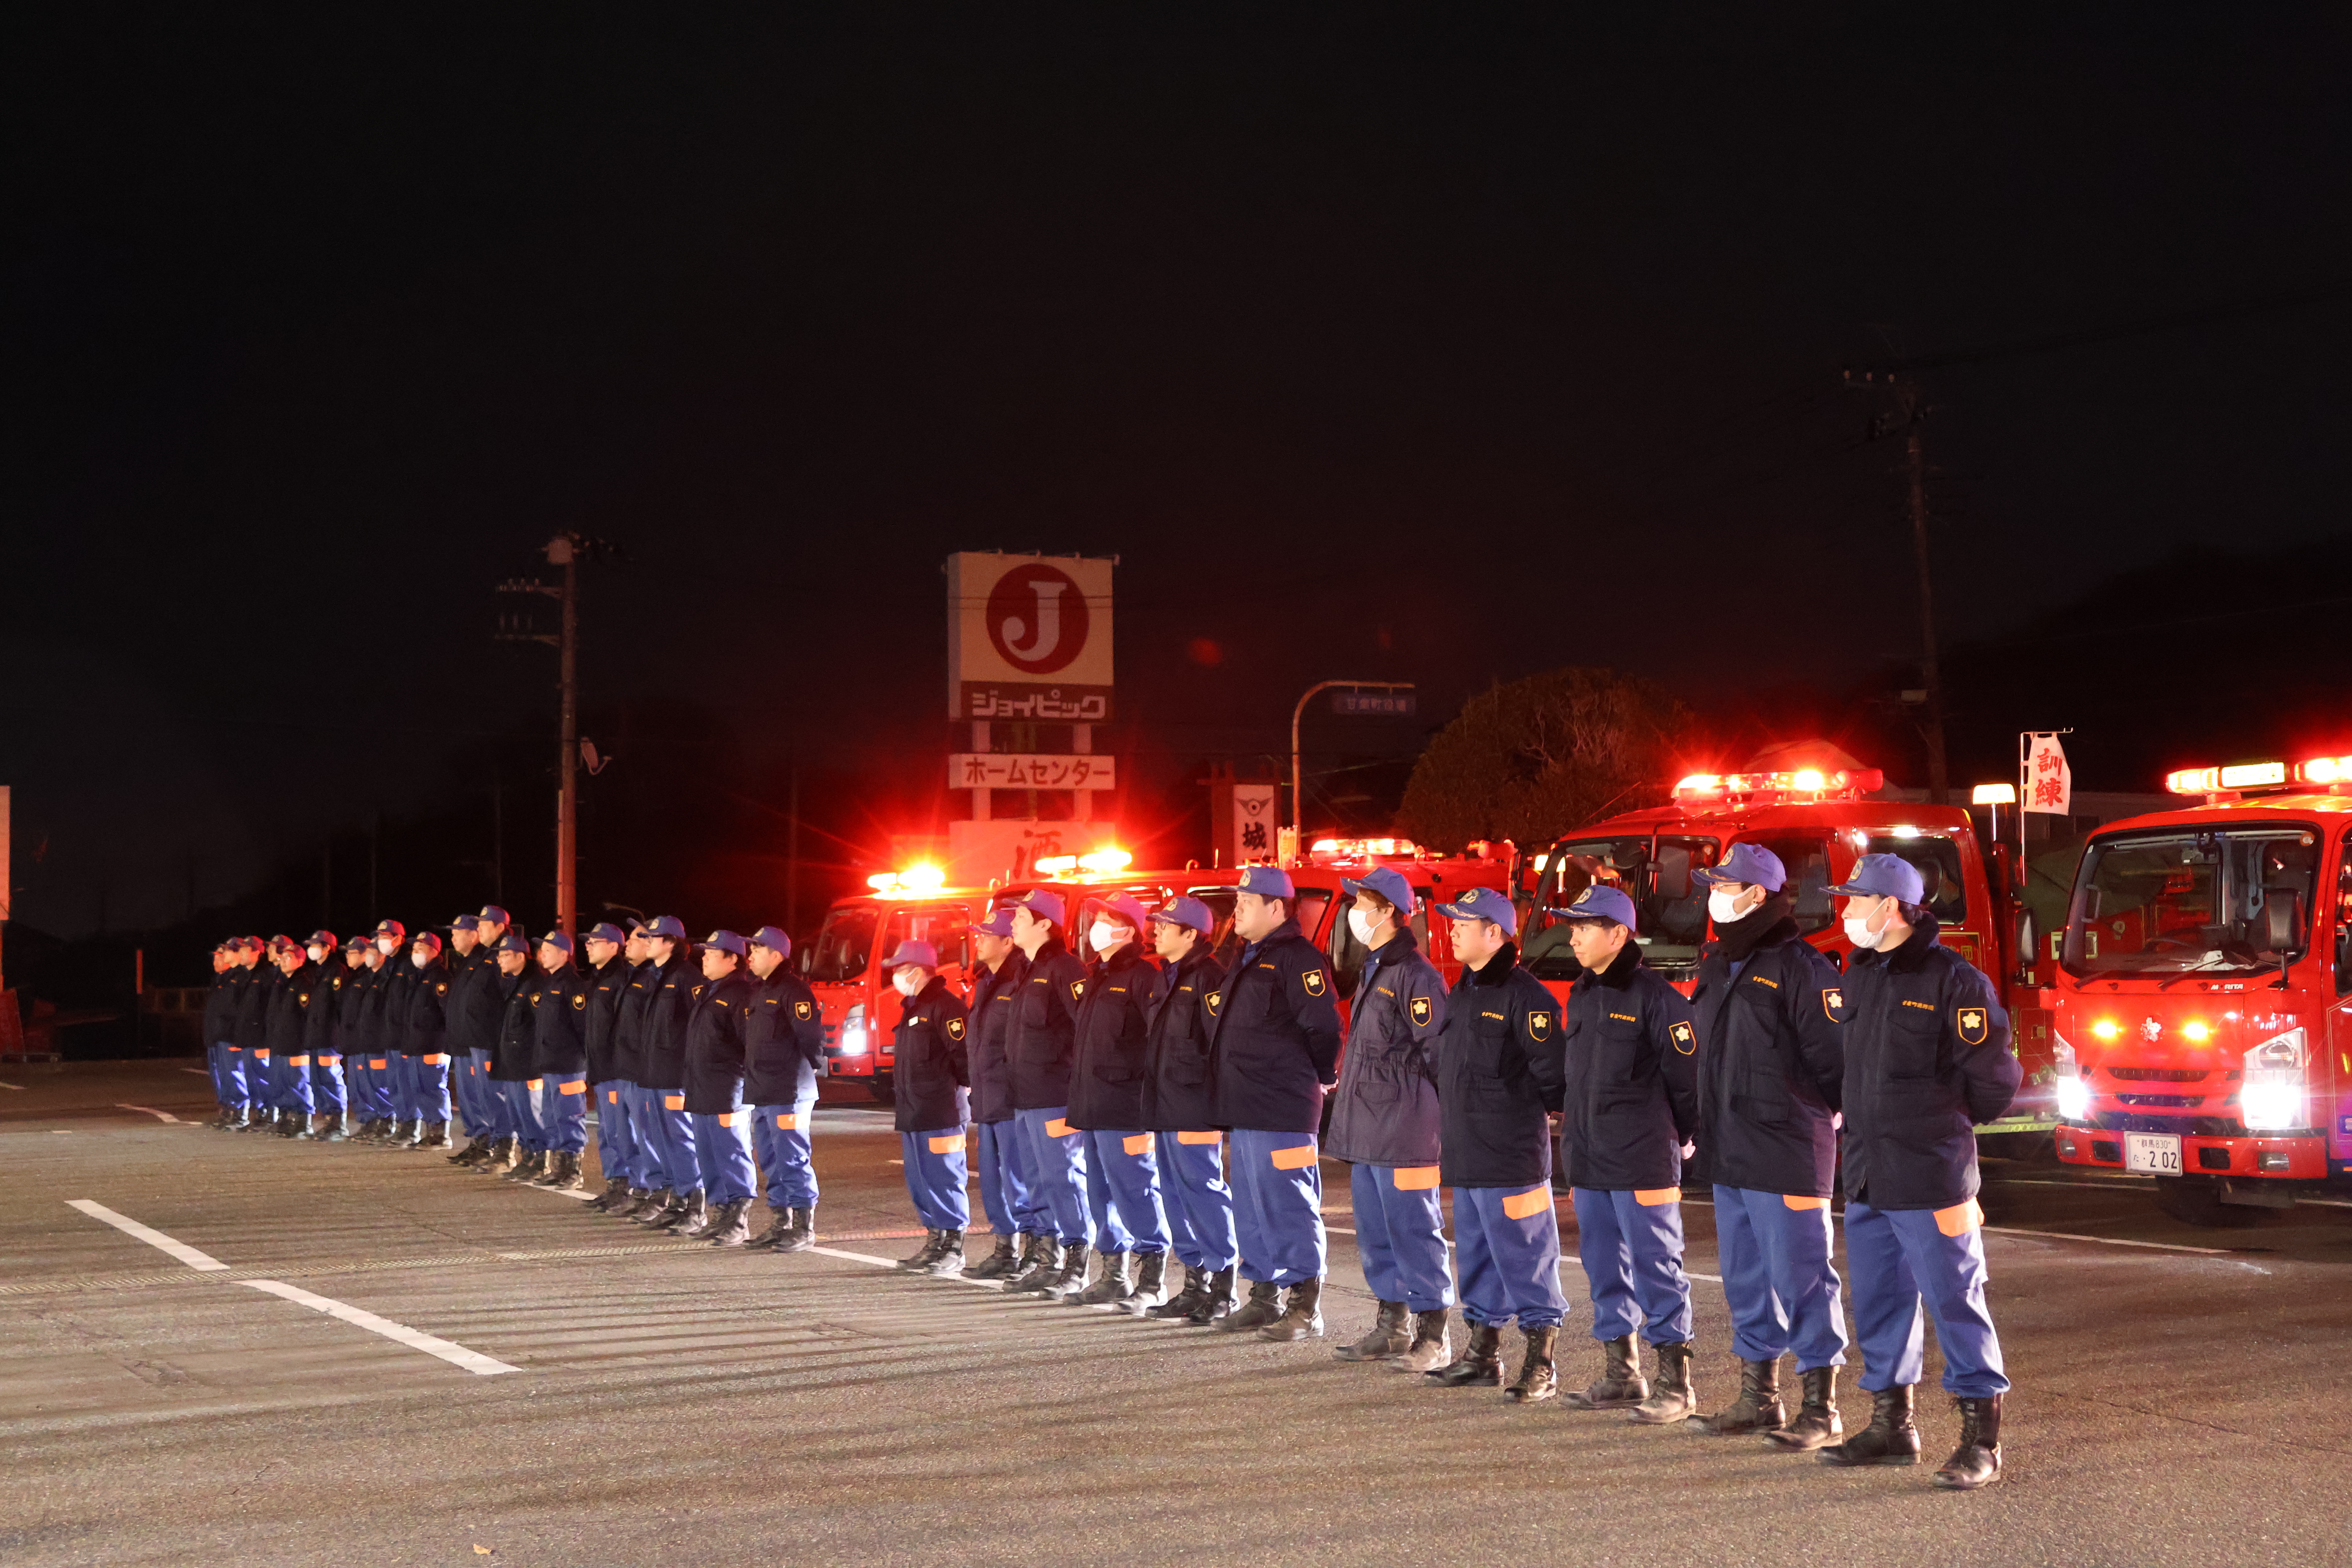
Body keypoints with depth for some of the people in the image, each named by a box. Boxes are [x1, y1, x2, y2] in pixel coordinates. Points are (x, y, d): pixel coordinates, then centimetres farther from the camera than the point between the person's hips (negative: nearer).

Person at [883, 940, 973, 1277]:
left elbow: (965, 1053, -19)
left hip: (941, 1112, -10)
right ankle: (935, 1243, 21)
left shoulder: (945, 1005, -13)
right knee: (920, 1182, 13)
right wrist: (902, 1092, 18)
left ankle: (954, 1250, -3)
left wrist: (962, 1086, -11)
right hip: (913, 1112, 10)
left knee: (944, 1179, -8)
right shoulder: (912, 1007, 20)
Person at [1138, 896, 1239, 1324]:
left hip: (1194, 1108, -10)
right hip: (1166, 1108, 10)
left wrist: (1210, 1090, -19)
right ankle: (1195, 1283, 21)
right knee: (1178, 1193, 13)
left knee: (1203, 1189, -8)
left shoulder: (1207, 976, -12)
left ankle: (1221, 1288, -3)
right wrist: (1154, 1090, 18)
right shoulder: (1168, 978, 19)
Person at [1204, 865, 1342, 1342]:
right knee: (1251, 1209, 14)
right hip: (1245, 1107, 10)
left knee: (1289, 1207, -7)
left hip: (1282, 1110, -10)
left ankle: (1306, 1308, -2)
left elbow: (1323, 1026, -18)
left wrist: (1320, 1077, -6)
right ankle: (1264, 1298, 23)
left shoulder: (1298, 958, -13)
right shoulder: (1248, 959, 19)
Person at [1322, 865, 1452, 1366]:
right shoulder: (1372, 969, 17)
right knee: (1375, 1231, 14)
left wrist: (1408, 1100, -13)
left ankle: (1431, 1334, 1)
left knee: (1413, 1228, -5)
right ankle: (1393, 1325, 22)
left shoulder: (1414, 974, -13)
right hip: (1367, 1126, 10)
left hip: (1401, 1127, -10)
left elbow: (1436, 1052, -15)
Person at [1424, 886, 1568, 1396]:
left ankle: (1541, 1363, 1)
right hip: (1465, 1154, 9)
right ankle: (1484, 1353, 25)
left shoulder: (1524, 995, -13)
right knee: (1476, 1257, 15)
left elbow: (1552, 1074, -16)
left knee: (1524, 1258, -5)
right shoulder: (1462, 993, 16)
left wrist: (1519, 1112, -7)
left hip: (1513, 1157, -9)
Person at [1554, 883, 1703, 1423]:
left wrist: (1670, 1137, -2)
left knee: (1656, 1268, -4)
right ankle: (1620, 1376, 23)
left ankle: (1675, 1384, 2)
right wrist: (1577, 1131, 16)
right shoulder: (1580, 996, 14)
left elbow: (1688, 1075, -10)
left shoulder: (1655, 997, -11)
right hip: (1589, 1161, 8)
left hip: (1642, 1163, -8)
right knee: (1604, 1269, 13)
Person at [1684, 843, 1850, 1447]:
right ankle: (1759, 1397, 24)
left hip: (1787, 1153, -9)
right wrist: (1705, 1123, 15)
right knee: (1746, 1279, 14)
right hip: (1730, 1155, 9)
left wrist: (1812, 1115, -10)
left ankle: (1821, 1408, 3)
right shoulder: (1717, 965, 15)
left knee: (1800, 1278, -4)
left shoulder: (1800, 967, -12)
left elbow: (1838, 1057, -15)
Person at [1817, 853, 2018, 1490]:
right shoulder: (1860, 976, 13)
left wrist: (1935, 1123, 4)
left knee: (1956, 1302, -4)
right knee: (1879, 1304, 13)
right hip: (1866, 1175, 8)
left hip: (1929, 1179, -8)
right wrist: (1872, 1127, 14)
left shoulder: (1954, 980, -10)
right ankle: (1892, 1425, 24)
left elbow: (1993, 1083, -7)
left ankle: (1982, 1441, 2)